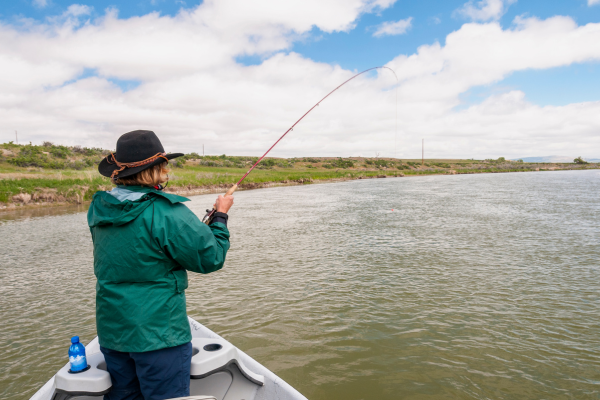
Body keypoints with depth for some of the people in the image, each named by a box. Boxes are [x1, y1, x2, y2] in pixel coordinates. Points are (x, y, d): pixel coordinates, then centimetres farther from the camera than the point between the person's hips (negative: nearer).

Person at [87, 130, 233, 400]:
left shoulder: (98, 209, 0)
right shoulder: (168, 213, -22)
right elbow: (211, 258, -15)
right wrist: (221, 216, -2)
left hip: (111, 332, 7)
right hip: (158, 333, -6)